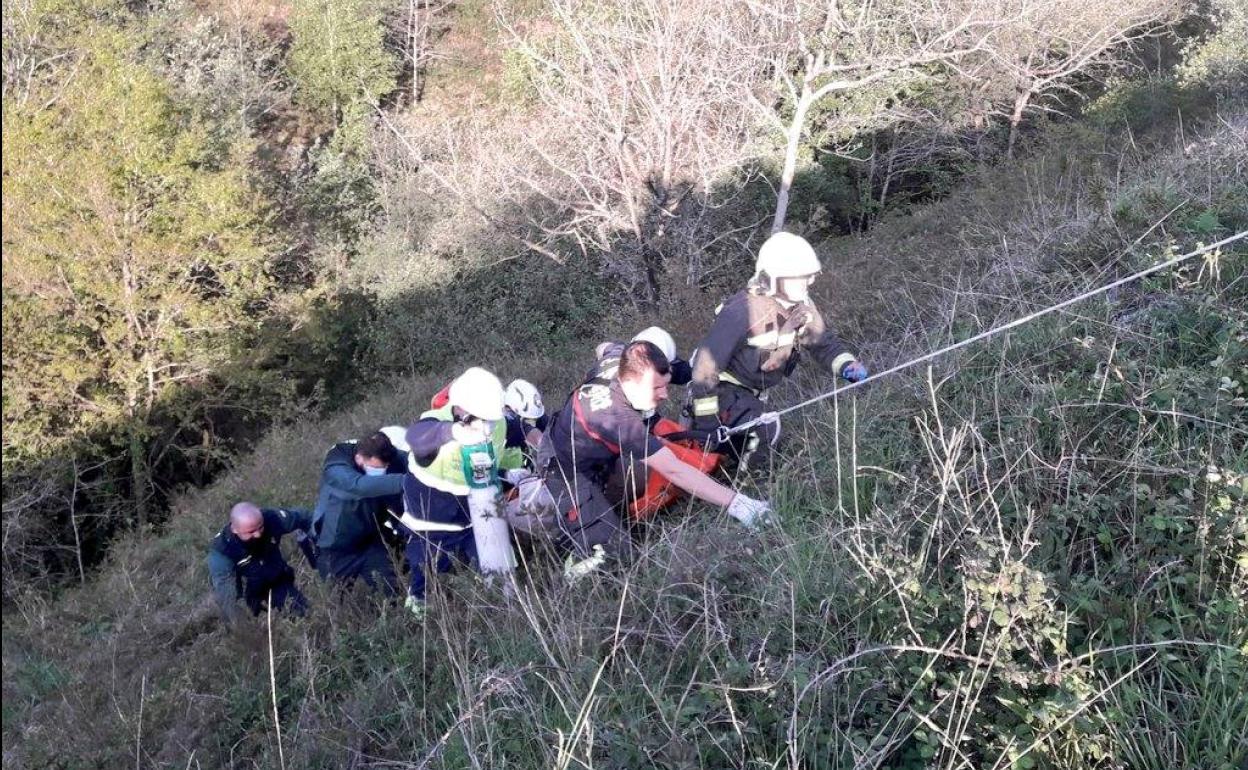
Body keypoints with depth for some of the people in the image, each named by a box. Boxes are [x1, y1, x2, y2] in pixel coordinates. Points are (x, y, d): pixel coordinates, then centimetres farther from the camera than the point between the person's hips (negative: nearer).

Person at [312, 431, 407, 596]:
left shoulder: (385, 458, -14)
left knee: (391, 590, 1)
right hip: (339, 547, -3)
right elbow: (361, 485, -49)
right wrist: (406, 481, -57)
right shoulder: (336, 468, -30)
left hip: (372, 542, 4)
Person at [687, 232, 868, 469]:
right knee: (765, 430, -28)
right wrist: (706, 418, -27)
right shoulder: (743, 311, -33)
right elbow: (707, 363, -29)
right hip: (725, 387, -8)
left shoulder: (802, 306, -10)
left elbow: (823, 341, 2)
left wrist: (846, 365, -21)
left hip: (755, 391, 8)